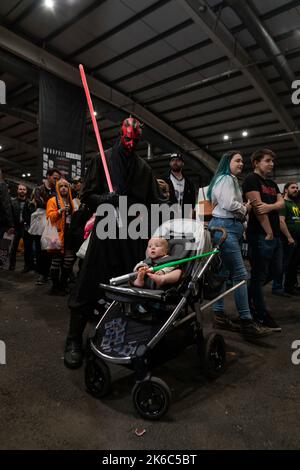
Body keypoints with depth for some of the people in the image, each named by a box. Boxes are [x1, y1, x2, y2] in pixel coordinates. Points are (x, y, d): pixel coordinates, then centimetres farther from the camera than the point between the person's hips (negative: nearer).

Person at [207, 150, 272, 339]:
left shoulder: (231, 180, 27)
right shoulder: (225, 178, -5)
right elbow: (229, 205, -19)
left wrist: (243, 210, 2)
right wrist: (245, 209, -1)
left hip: (231, 227, 11)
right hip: (224, 227, -11)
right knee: (240, 274, -12)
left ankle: (219, 316, 12)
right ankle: (246, 321, -7)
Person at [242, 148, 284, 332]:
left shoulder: (272, 184, 21)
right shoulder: (252, 180, -6)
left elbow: (281, 203, 8)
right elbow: (257, 206, -15)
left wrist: (270, 206, -15)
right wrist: (268, 232, -15)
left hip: (275, 235, 9)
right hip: (261, 235, -9)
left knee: (276, 273, 15)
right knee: (260, 275, 1)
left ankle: (250, 295, 33)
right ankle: (262, 314, 12)